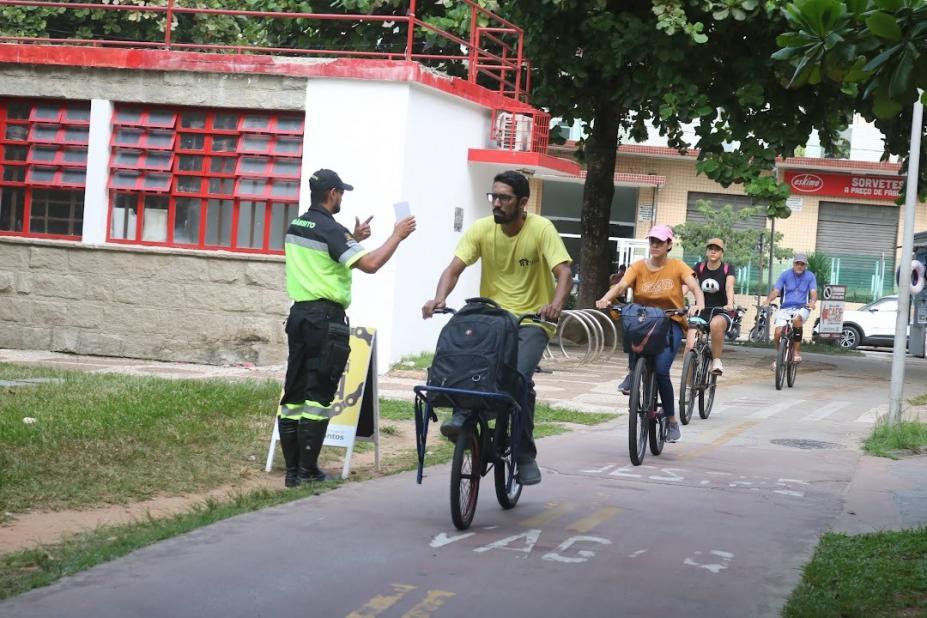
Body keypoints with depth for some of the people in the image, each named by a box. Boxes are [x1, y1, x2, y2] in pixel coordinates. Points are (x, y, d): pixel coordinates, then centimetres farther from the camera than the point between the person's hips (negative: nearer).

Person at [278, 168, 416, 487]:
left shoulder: (296, 227, 13)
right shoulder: (331, 230, -13)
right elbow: (370, 264, -22)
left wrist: (353, 239, 26)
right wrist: (397, 236, -9)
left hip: (299, 314, 8)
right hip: (326, 318, -8)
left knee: (294, 393, 8)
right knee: (318, 395, -5)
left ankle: (292, 469, 10)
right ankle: (308, 470, -4)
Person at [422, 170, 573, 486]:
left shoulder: (541, 229, -12)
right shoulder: (481, 229, -4)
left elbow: (564, 273, -20)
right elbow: (454, 269, -11)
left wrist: (556, 304, -41)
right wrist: (439, 298, -32)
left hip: (531, 321, -2)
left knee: (519, 377, -23)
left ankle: (525, 457, -8)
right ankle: (463, 414, -14)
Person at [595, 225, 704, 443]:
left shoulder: (677, 266, -2)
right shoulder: (639, 266, 0)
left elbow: (695, 287, -15)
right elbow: (621, 285, -14)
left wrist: (699, 305, -38)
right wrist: (605, 299, -35)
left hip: (671, 323, -1)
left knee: (661, 370, -19)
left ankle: (671, 421, -1)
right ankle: (632, 374, -11)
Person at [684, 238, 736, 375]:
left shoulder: (727, 269, -3)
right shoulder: (699, 267, 3)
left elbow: (729, 287, -21)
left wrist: (730, 304, -42)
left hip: (721, 312, -2)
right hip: (701, 312, 2)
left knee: (716, 324, -39)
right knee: (690, 346, -17)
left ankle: (717, 361, -19)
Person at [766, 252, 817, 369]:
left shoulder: (810, 276, 4)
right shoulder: (785, 275, 4)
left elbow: (813, 292, -7)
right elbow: (775, 291, -4)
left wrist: (812, 302, -31)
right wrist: (768, 300, -25)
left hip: (802, 308, -1)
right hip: (785, 308, 1)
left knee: (797, 319, -38)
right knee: (778, 334, -18)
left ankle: (797, 353, -27)